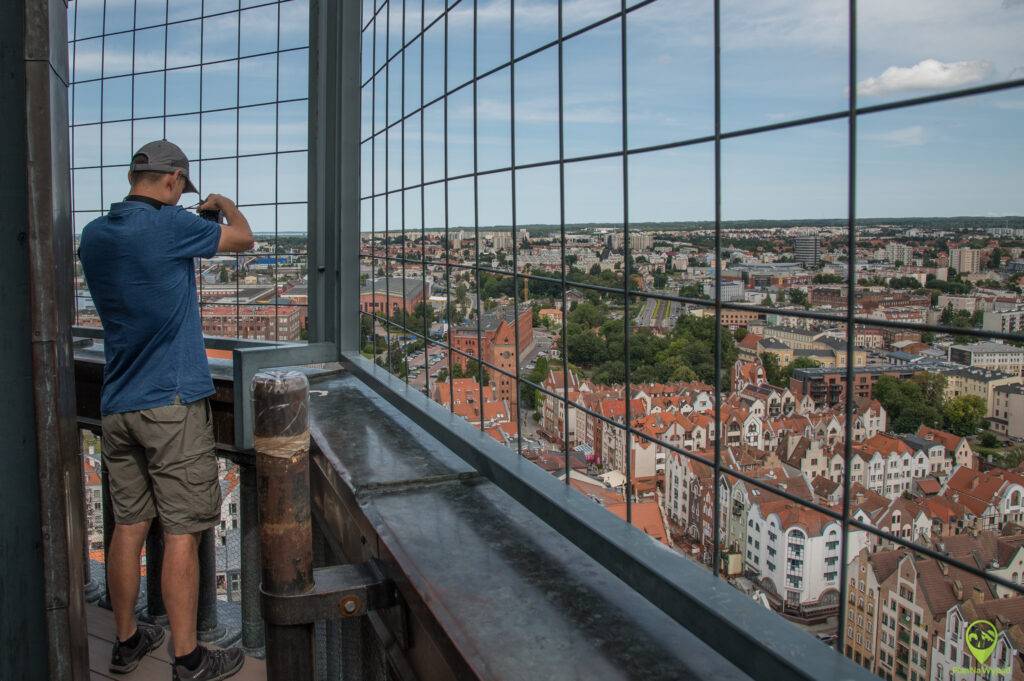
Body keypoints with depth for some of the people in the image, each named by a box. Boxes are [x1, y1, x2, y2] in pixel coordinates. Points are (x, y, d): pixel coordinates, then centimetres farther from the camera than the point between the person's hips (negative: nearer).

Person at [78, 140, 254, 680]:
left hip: (117, 406, 7)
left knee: (128, 525, 15)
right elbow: (243, 239, 1)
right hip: (172, 402, -7)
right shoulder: (171, 226, -13)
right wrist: (224, 204, 21)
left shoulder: (93, 236, 8)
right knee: (181, 533, 0)